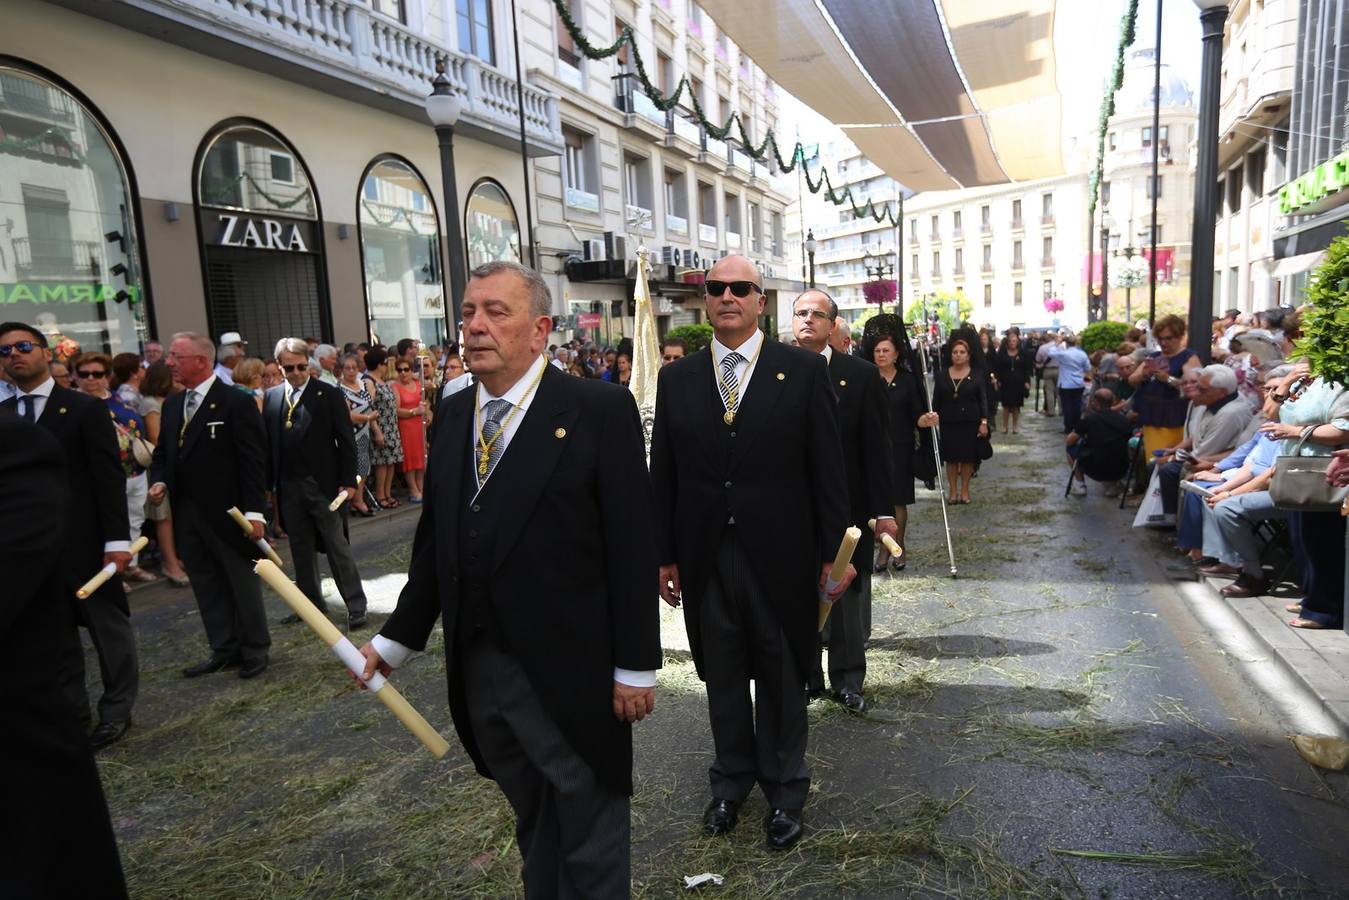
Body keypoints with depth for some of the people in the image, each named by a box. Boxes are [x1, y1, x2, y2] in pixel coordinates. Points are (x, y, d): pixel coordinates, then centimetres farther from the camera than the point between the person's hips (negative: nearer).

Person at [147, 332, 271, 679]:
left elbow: (253, 460, -14)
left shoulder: (236, 403, -11)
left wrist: (254, 511, -18)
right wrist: (160, 481, -3)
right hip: (187, 515, 7)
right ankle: (224, 649, 25)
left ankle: (255, 650, 19)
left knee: (243, 582, 6)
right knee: (206, 585, 13)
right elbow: (162, 452, 19)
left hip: (228, 513, -7)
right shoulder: (172, 405, 10)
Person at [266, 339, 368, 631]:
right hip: (289, 487, 4)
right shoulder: (271, 398, 8)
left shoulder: (329, 395, -4)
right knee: (301, 550, 13)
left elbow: (346, 441, -5)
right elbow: (268, 443, 8)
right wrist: (268, 485, 5)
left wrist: (348, 481, -9)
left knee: (338, 547, -1)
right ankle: (312, 603, 26)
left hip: (324, 484, -4)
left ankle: (356, 606, 5)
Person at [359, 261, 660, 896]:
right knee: (532, 825, 25)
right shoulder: (452, 416, 7)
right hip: (476, 671, 6)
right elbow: (434, 538, 12)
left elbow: (632, 545, -12)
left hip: (569, 675, -5)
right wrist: (397, 638, 14)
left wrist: (635, 666, -11)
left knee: (590, 841, 13)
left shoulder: (600, 410, -12)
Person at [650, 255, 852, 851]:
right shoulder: (676, 379, 4)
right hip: (706, 564, 2)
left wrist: (833, 552, -4)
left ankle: (784, 791, 37)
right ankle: (731, 782, 40)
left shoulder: (804, 370, -4)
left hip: (780, 560, -2)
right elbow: (663, 475, 5)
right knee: (722, 683, 17)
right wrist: (665, 555, 4)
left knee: (781, 682, 15)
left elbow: (827, 468, -4)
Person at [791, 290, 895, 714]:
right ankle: (806, 676, 27)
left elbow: (878, 448, -2)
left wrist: (884, 510, -5)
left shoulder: (862, 375, -1)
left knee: (849, 594, 11)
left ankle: (847, 679, 27)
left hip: (848, 507, 0)